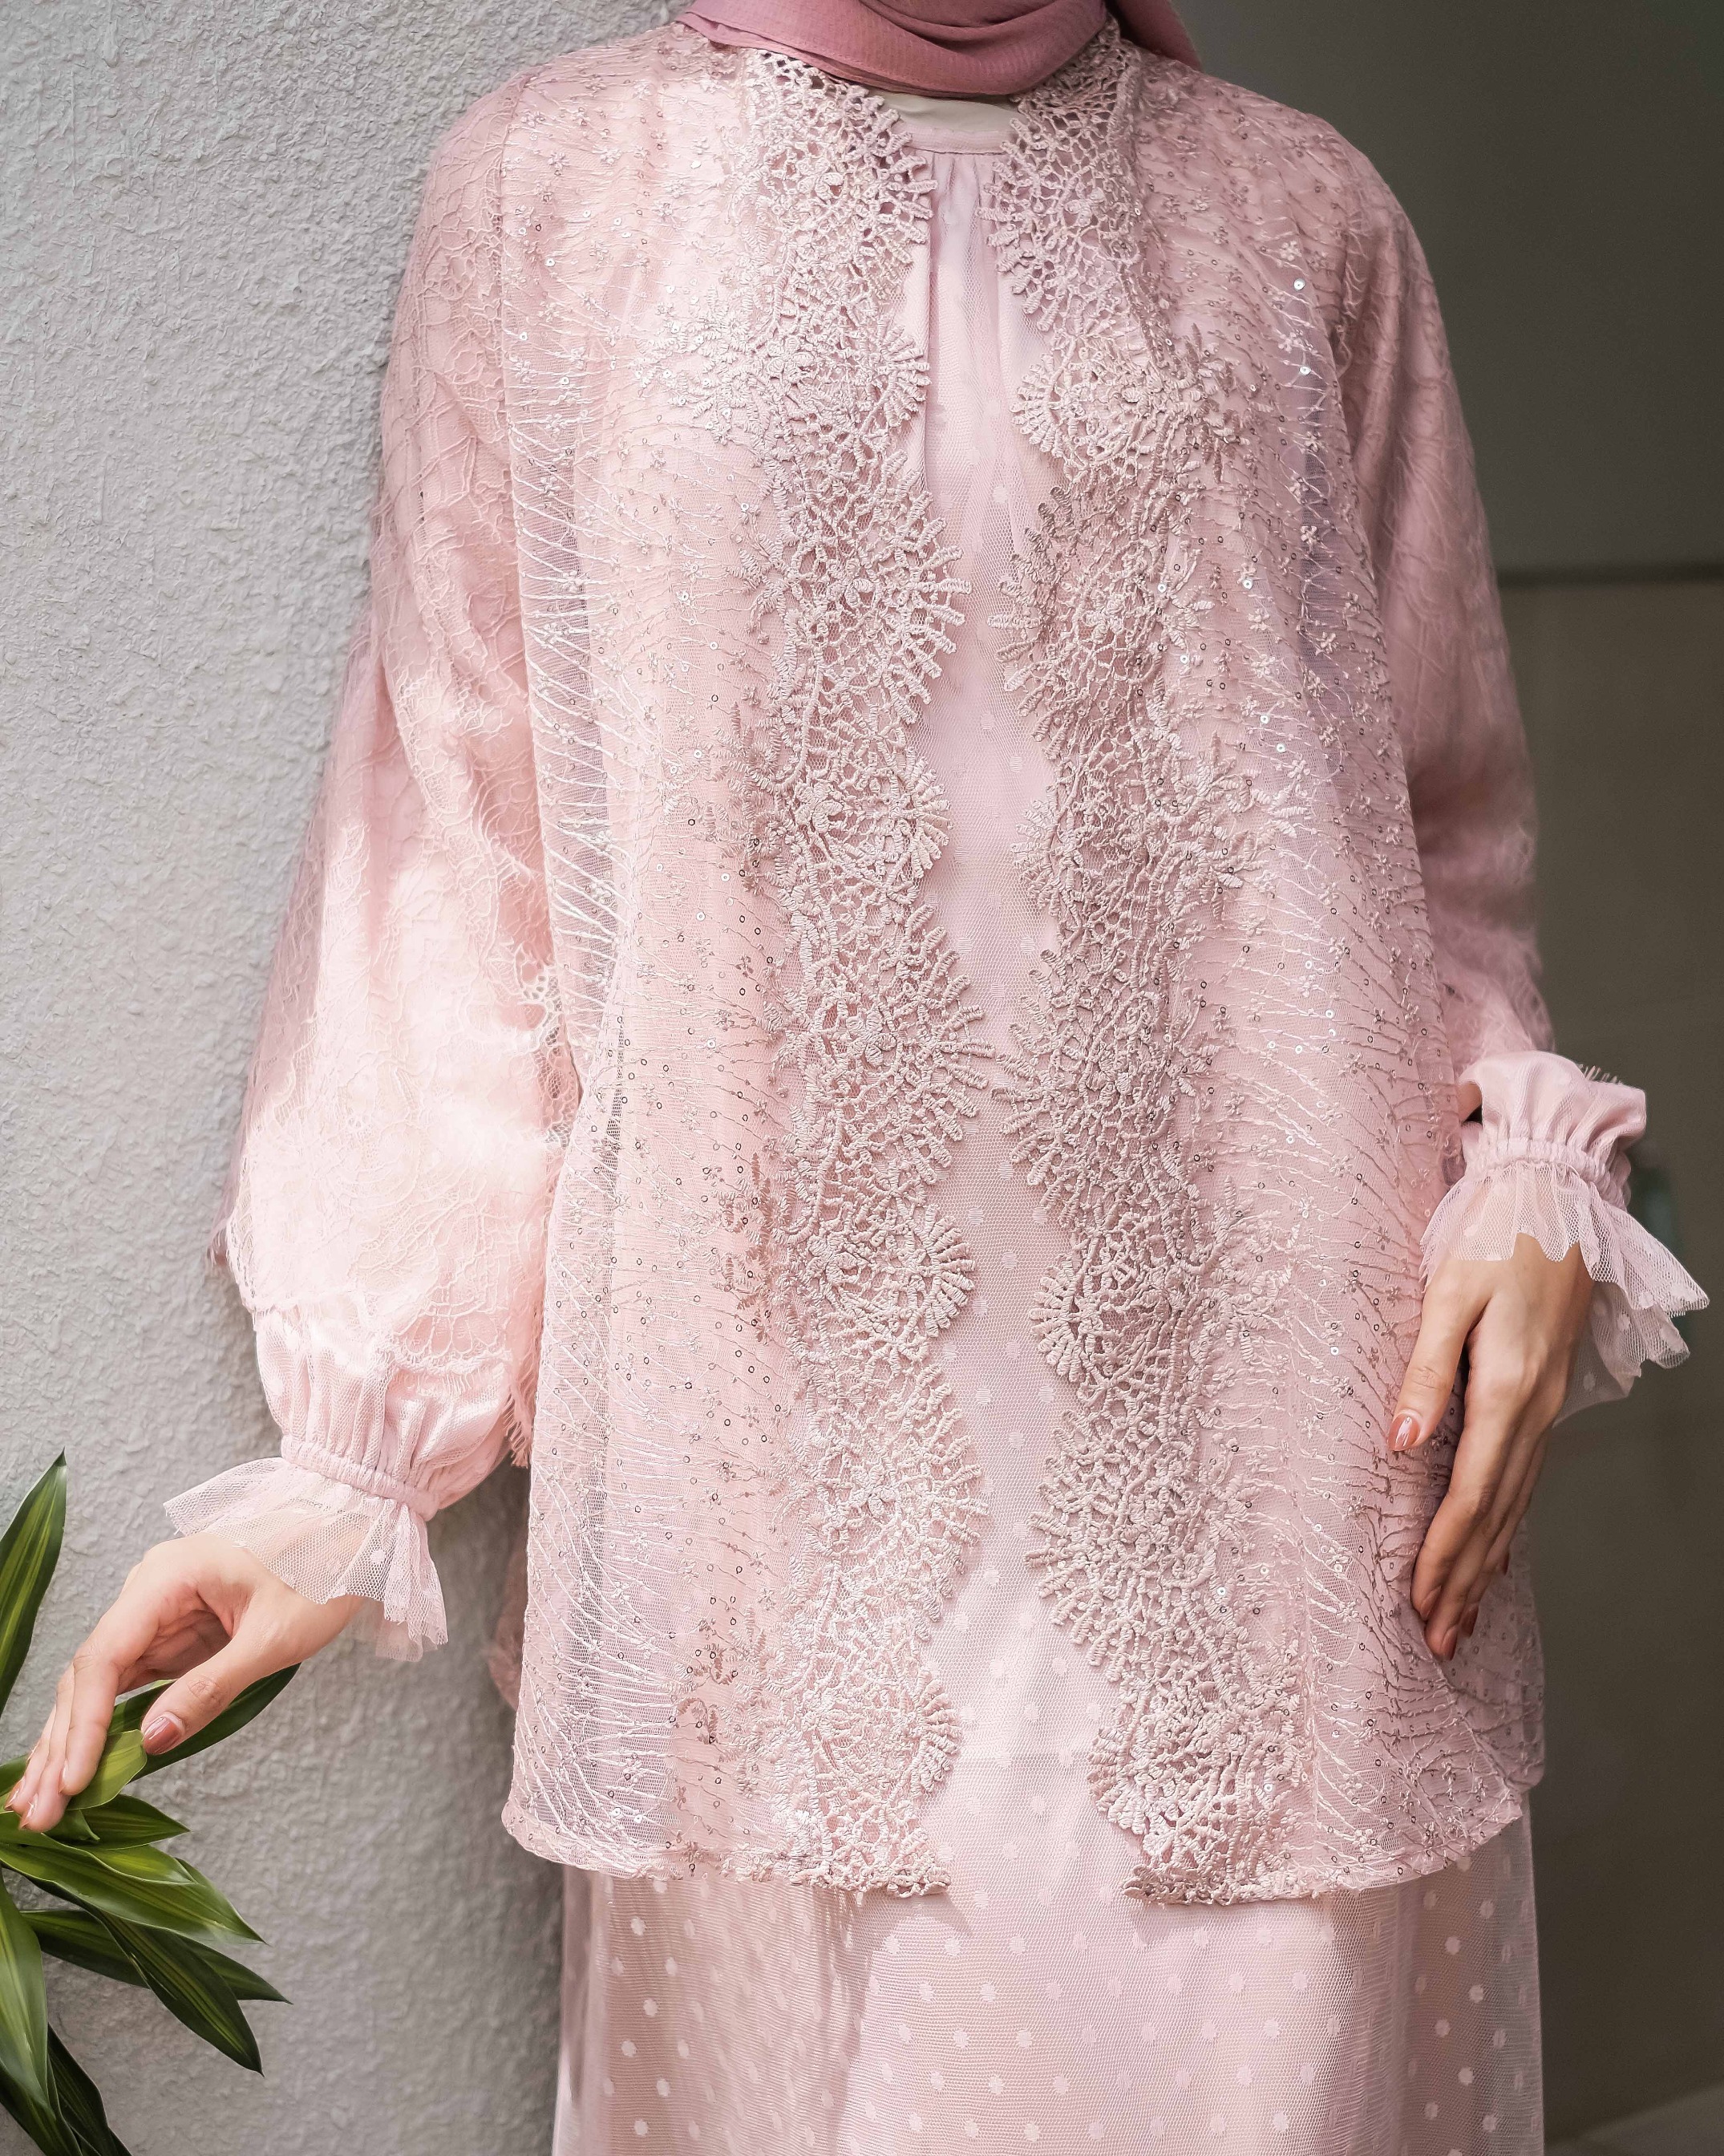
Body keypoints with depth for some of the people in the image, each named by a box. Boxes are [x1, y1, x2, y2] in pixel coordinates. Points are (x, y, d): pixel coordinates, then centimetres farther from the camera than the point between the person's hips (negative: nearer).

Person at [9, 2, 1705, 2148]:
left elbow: (1443, 821, 15)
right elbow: (461, 853, 5)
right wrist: (348, 1449, 1)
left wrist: (1528, 1168, -4)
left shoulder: (1304, 215, 11)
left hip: (1246, 1400, 1)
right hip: (783, 1437, -1)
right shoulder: (547, 185, 7)